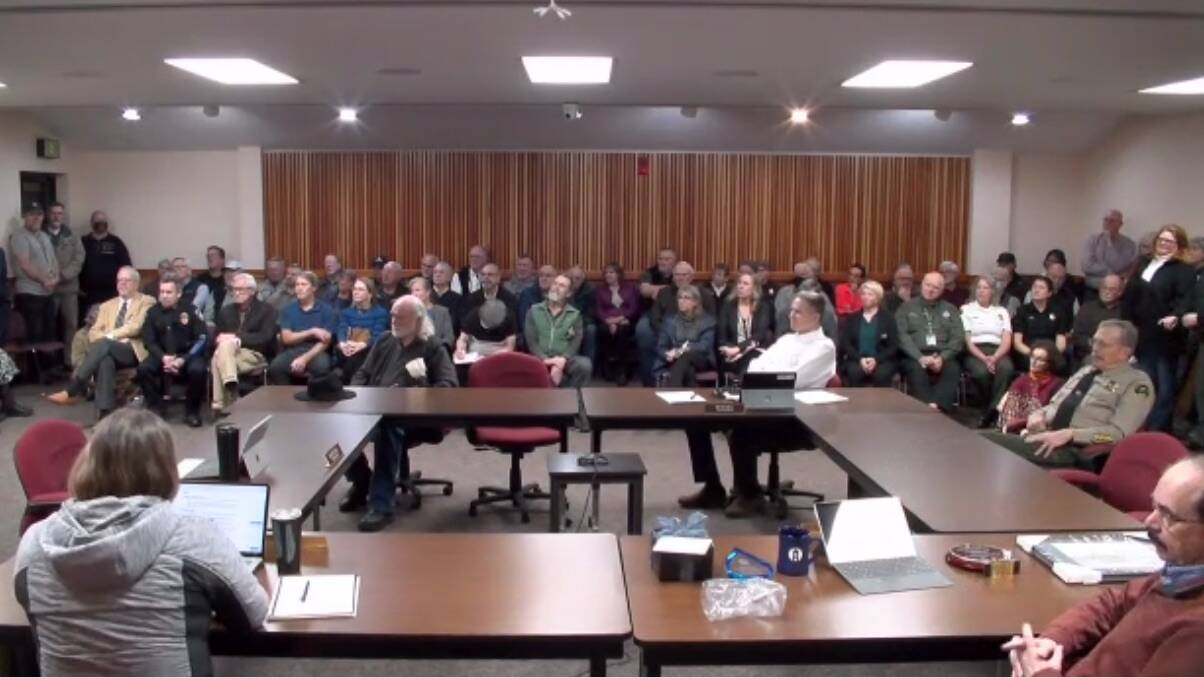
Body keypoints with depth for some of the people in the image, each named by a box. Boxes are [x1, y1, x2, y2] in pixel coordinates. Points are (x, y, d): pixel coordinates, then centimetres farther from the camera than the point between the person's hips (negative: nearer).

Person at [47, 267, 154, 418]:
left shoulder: (147, 302, 11)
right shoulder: (107, 306, 26)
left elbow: (136, 327, -6)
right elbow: (94, 332, 13)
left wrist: (109, 336, -13)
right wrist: (112, 338, -8)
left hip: (133, 351, -3)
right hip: (108, 351, 3)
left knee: (103, 344, -34)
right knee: (104, 360, -36)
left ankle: (72, 390, -36)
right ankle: (106, 414, -43)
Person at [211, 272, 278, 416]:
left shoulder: (267, 310, 6)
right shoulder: (226, 312, 22)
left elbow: (266, 338, -8)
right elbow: (215, 338, 14)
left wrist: (237, 338, -17)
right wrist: (220, 340, -12)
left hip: (257, 356, -4)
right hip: (229, 354, 4)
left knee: (222, 352, -33)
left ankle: (221, 405, -35)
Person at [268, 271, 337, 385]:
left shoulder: (326, 310, 2)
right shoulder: (288, 310, 12)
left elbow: (325, 342, -5)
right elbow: (287, 338, 2)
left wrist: (305, 359, -19)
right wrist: (312, 332, -10)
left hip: (316, 352, -2)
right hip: (292, 351, 2)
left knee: (322, 366, -37)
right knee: (274, 367, -30)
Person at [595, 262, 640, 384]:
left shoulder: (630, 288, 16)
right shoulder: (600, 289, 20)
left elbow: (634, 308, 4)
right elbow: (598, 310, 7)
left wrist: (619, 318, -13)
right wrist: (609, 321, -14)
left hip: (625, 321, -1)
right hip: (607, 322, 1)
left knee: (622, 331, -37)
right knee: (604, 330, -36)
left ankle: (622, 370, -35)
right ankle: (607, 367, -27)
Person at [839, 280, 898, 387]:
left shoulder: (888, 318, 11)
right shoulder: (851, 319, 16)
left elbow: (894, 346, 2)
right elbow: (845, 343, 5)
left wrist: (876, 359, -15)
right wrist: (860, 359, -14)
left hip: (882, 361, -1)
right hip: (857, 360, 1)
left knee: (881, 374, -35)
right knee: (854, 372, -34)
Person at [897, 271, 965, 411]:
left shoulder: (950, 310, 21)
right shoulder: (906, 308, 14)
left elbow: (958, 338, 8)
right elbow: (902, 336, 0)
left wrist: (942, 357, -11)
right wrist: (920, 357, -16)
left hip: (943, 356, 2)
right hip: (915, 356, -1)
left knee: (952, 369, -32)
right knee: (917, 369, -35)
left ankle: (939, 408, -43)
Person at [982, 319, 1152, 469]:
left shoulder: (1137, 383, 1)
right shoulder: (1086, 371, 22)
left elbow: (1119, 433, -10)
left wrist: (1068, 434, -21)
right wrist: (1039, 415, 2)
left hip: (1077, 452, -7)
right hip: (1045, 439, 7)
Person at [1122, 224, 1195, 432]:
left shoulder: (1184, 271, -5)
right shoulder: (1142, 264, 13)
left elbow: (1185, 299, -20)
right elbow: (1129, 298, 12)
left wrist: (1176, 317, -40)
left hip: (1166, 337, -5)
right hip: (1143, 336, 5)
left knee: (1165, 387, 4)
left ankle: (1157, 431, 11)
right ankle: (1144, 428, 25)